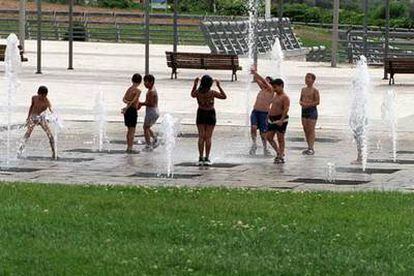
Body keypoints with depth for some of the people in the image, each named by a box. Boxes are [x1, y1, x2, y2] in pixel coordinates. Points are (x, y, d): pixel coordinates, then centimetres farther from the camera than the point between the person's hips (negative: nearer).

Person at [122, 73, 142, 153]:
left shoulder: (129, 89, 10)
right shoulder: (138, 91, -12)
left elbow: (124, 99, 0)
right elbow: (133, 101, -20)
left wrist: (128, 102, -13)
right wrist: (126, 108, -17)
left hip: (128, 110, 7)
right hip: (133, 110, -7)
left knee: (129, 130, 17)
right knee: (132, 131, -3)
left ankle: (128, 147, 23)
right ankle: (130, 148, -5)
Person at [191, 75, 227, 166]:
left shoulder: (197, 92, -12)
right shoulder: (212, 93, -18)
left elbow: (192, 94, 13)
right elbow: (224, 96, -4)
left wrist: (195, 84, 16)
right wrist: (219, 86, -1)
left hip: (201, 114, 2)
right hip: (210, 114, -2)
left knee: (201, 137, 7)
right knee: (208, 137, 3)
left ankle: (201, 158, 4)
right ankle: (207, 158, 2)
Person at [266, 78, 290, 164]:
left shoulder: (285, 97, -12)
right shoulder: (275, 96, 15)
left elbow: (286, 109, -22)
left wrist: (281, 120, -29)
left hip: (280, 119, -9)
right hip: (272, 120, 9)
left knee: (280, 138, -4)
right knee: (269, 137, 9)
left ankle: (281, 157, 1)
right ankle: (279, 152, 21)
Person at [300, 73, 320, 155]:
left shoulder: (315, 90, -6)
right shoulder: (303, 89, 15)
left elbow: (317, 102, -11)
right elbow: (301, 99, 20)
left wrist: (308, 104, -20)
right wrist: (301, 103, -3)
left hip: (312, 110, -7)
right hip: (304, 110, 7)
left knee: (311, 130, -8)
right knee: (305, 130, 7)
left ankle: (311, 148, -8)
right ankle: (309, 147, 14)